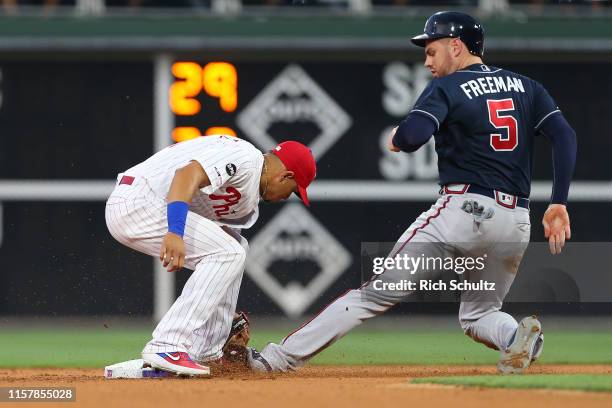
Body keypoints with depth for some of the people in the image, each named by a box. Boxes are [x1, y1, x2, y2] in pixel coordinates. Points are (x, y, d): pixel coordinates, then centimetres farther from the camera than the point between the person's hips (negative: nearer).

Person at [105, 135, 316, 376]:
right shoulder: (245, 158, -9)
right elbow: (188, 174, -25)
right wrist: (175, 232, -39)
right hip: (135, 201, -11)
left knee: (234, 247, 19)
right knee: (227, 253, -15)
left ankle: (206, 353, 16)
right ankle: (168, 347, -21)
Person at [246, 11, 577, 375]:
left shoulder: (448, 88, 0)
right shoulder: (526, 87, 16)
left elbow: (411, 136, -17)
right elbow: (565, 136, 3)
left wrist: (396, 139, 7)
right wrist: (559, 204, 0)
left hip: (462, 209, -5)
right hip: (516, 222, 5)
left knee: (379, 291, -2)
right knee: (478, 315, 22)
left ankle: (282, 356, -3)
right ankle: (517, 335, -13)